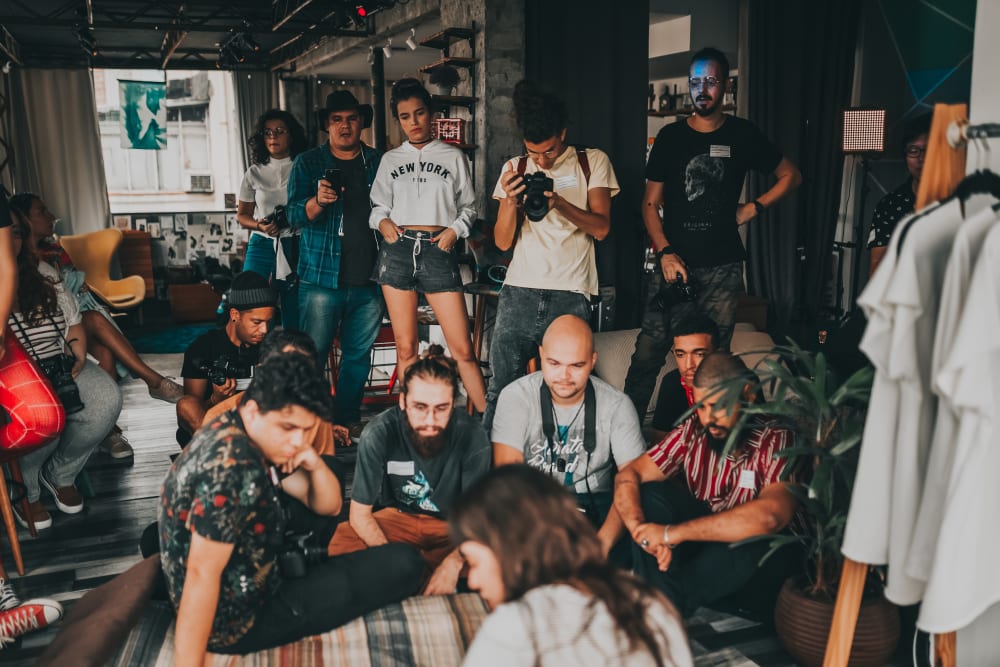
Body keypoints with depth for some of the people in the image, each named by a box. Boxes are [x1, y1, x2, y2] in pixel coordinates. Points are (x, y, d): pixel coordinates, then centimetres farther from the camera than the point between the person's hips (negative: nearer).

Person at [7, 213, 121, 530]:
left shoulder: (43, 274, 12)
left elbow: (74, 323, 14)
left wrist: (77, 358, -4)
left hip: (58, 367, 5)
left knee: (107, 399, -22)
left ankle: (60, 474, 4)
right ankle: (22, 489, -1)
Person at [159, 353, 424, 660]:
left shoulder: (248, 438, 0)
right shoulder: (233, 468, -30)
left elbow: (327, 506, 5)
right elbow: (201, 574, -31)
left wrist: (315, 464, -15)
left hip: (242, 585, 9)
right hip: (237, 621, -9)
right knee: (402, 563, -14)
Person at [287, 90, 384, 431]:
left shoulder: (378, 162, 11)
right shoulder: (308, 163, 6)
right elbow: (295, 216, -3)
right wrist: (318, 201, -25)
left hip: (369, 279, 3)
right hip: (321, 278, -2)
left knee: (359, 355, 8)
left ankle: (347, 421, 21)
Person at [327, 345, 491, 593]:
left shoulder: (472, 435, -23)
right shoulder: (378, 433, -23)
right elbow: (359, 513, -15)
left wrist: (452, 564, -37)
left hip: (453, 524, 0)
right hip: (397, 517, 1)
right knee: (341, 542, -29)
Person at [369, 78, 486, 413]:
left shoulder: (454, 156, 10)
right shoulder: (390, 160, 14)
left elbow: (468, 206, 12)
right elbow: (378, 204, 18)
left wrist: (455, 229, -6)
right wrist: (382, 221, -3)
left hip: (438, 251, -2)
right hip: (397, 250, 2)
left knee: (463, 348, -7)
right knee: (405, 347, 3)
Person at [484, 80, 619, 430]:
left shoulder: (593, 162, 8)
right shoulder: (514, 169, 14)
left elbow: (601, 227, -1)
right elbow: (503, 241, 10)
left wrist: (559, 202, -16)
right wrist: (511, 201, -8)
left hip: (571, 295, -2)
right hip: (519, 294, 2)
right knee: (501, 390, -3)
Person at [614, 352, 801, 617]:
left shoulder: (778, 441, -21)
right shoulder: (693, 431, -7)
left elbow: (770, 516, -37)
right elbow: (629, 474, -7)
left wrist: (672, 533, -35)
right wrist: (640, 528, -30)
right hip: (700, 539, 4)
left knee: (758, 536, -36)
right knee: (650, 493, -17)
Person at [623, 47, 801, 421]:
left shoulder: (742, 135, 7)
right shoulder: (671, 137, 7)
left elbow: (790, 176, 19)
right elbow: (650, 203, 5)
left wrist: (753, 208, 5)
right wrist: (665, 253, -9)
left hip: (723, 267, 0)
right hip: (674, 262, 0)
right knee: (649, 350, -6)